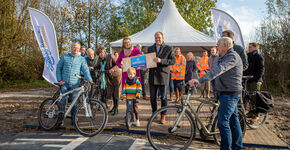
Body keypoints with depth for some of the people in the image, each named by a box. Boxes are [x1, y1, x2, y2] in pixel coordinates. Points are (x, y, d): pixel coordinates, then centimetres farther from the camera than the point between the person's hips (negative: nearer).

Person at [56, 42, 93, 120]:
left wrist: (89, 80, -21)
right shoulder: (64, 57, 7)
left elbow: (85, 70, -4)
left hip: (74, 84, 0)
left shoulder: (82, 59, 5)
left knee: (74, 102, 2)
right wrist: (59, 80, 0)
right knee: (62, 101, 6)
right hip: (64, 83, 1)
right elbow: (58, 68, 11)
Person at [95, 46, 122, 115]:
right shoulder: (100, 59, -1)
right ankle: (114, 106, 26)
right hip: (109, 77, 6)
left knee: (116, 92, -3)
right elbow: (97, 67, 3)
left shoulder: (110, 56, -18)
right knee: (111, 92, 9)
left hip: (116, 75, -6)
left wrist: (113, 69, -37)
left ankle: (116, 108, 4)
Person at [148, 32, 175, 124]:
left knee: (163, 97, 5)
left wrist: (161, 60, -20)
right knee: (152, 97, 9)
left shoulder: (168, 49, 1)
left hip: (163, 76, -3)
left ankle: (163, 116, 18)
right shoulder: (150, 48, 14)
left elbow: (173, 61, -8)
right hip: (152, 76, 3)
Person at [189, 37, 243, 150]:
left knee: (223, 122, -9)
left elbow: (218, 70, -32)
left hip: (230, 94, -10)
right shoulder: (225, 57, 16)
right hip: (228, 93, 10)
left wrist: (200, 80, -42)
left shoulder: (232, 57, -18)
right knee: (233, 120, 17)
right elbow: (218, 71, 23)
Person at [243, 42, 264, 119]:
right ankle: (251, 111, 19)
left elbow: (261, 69, -12)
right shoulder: (249, 56, 17)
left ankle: (256, 113, 5)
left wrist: (256, 78, -19)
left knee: (255, 97, -3)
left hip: (255, 81, -7)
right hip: (248, 80, 7)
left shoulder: (258, 56, -6)